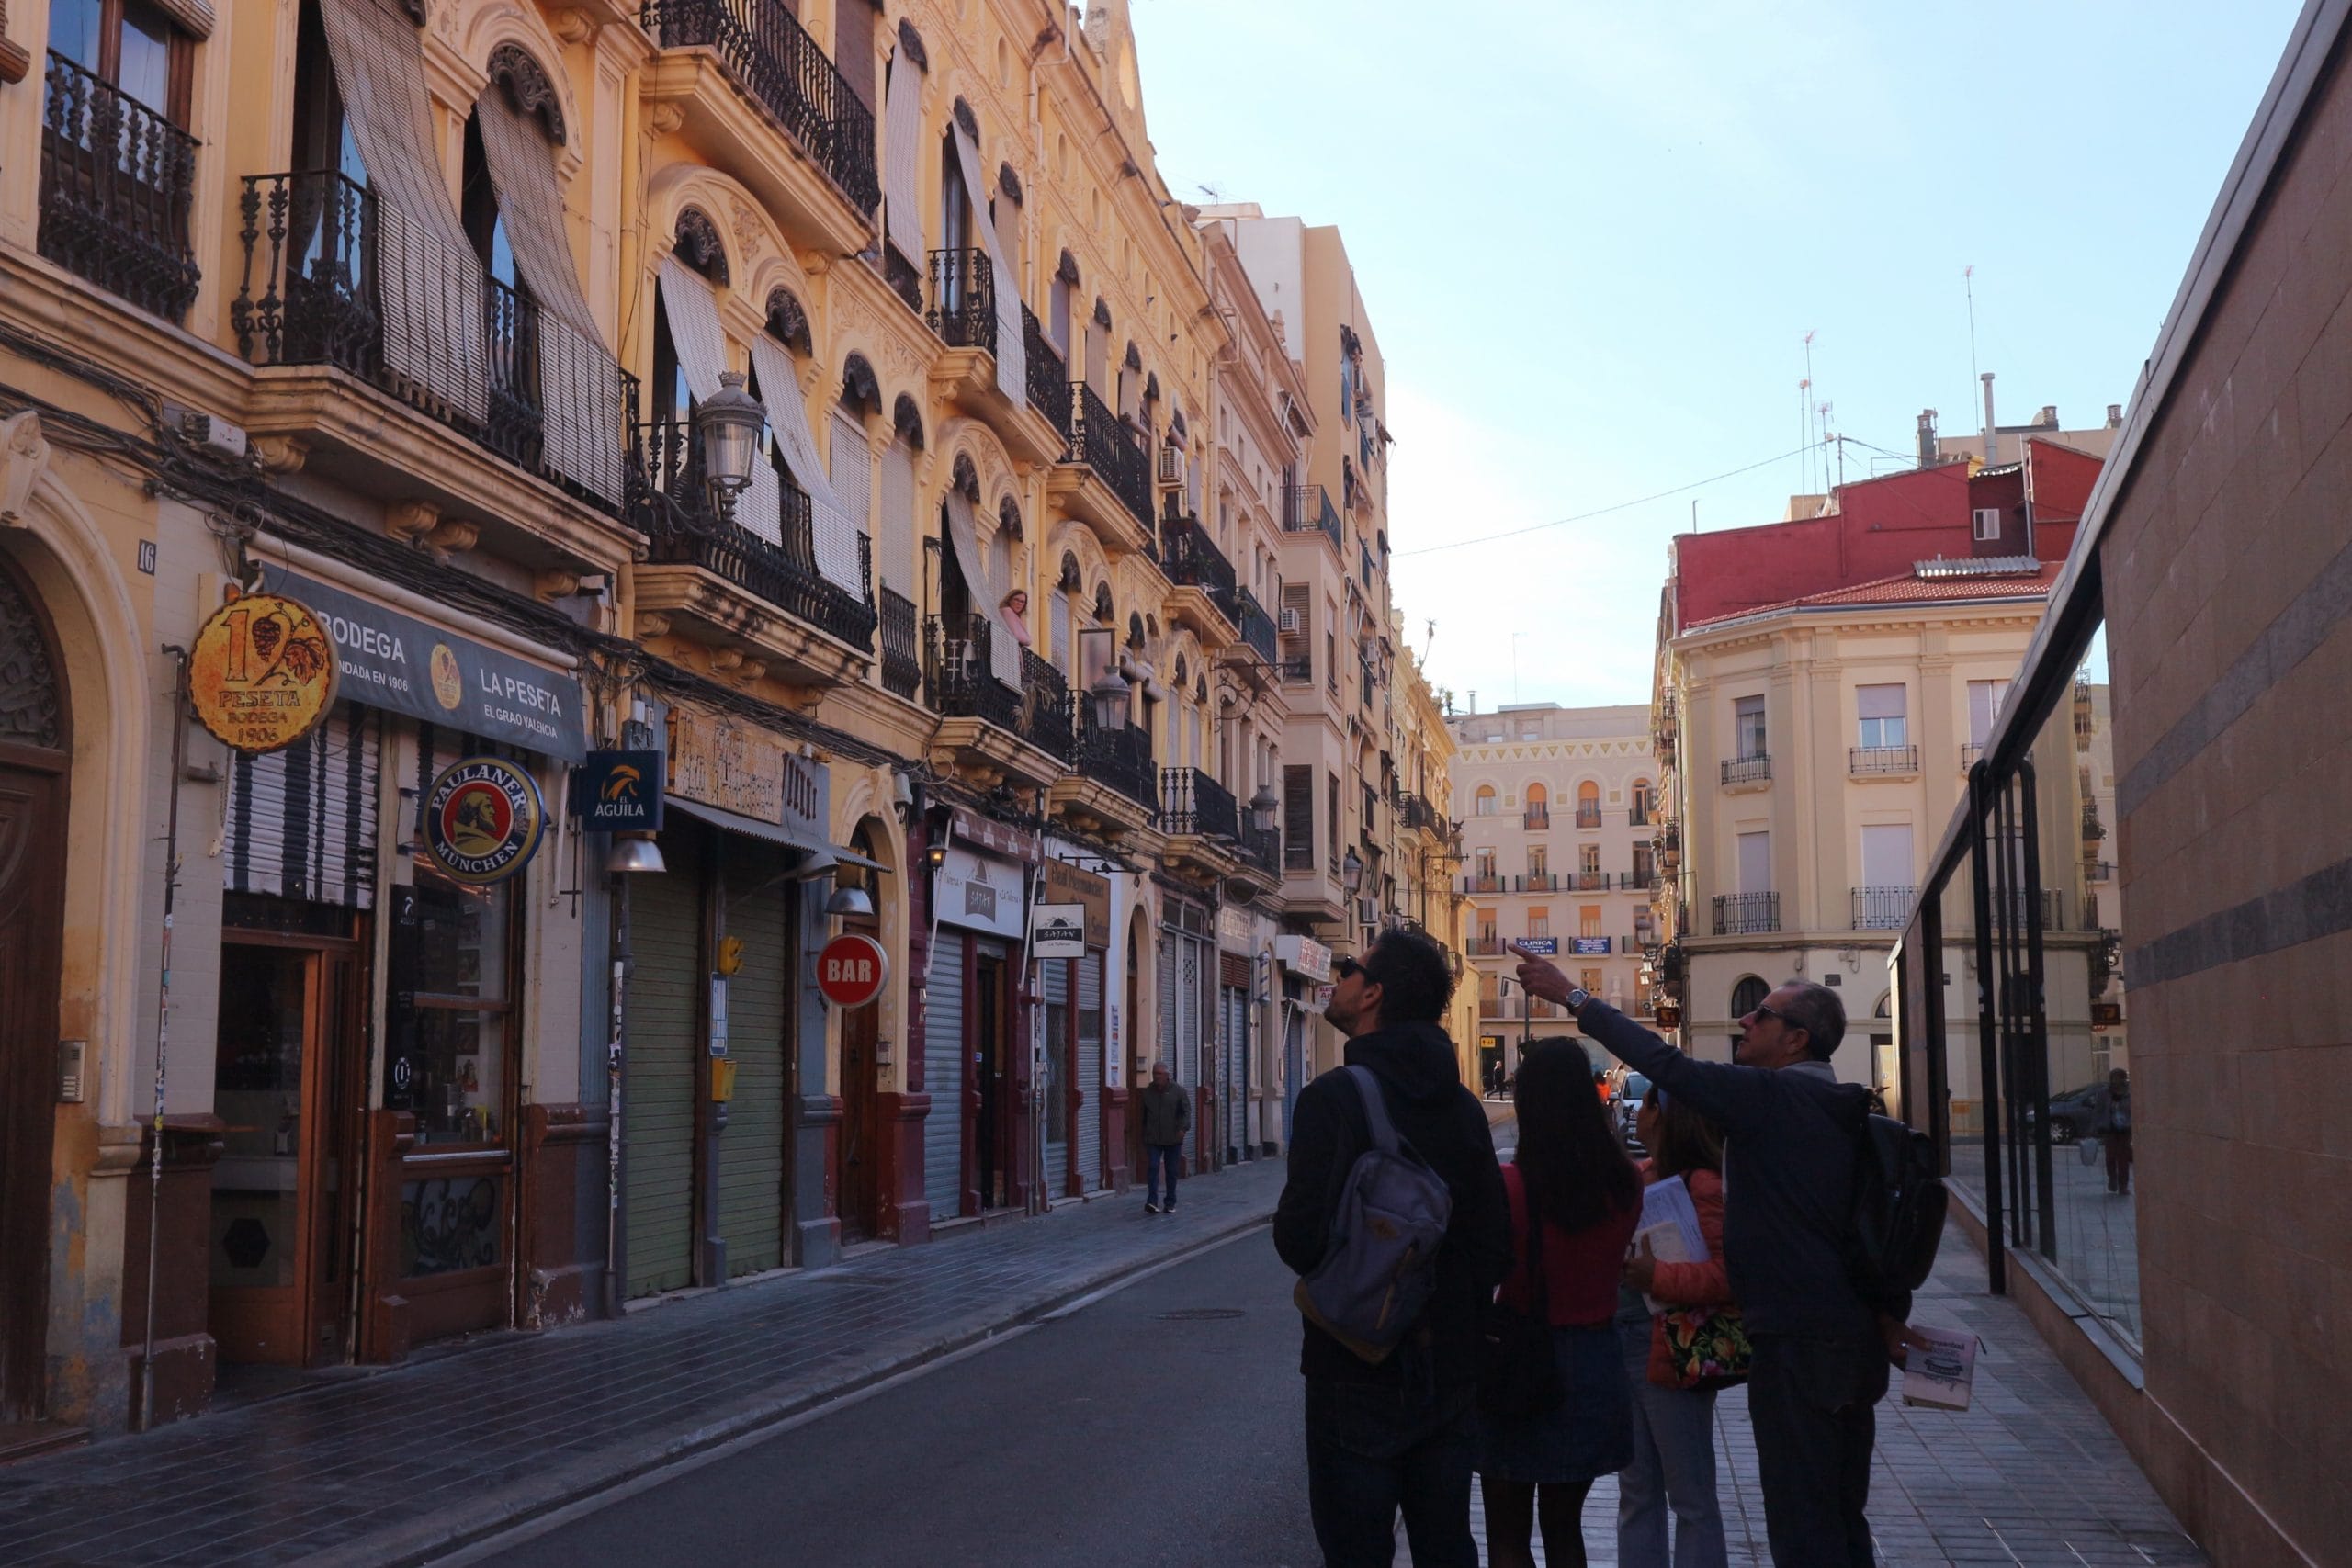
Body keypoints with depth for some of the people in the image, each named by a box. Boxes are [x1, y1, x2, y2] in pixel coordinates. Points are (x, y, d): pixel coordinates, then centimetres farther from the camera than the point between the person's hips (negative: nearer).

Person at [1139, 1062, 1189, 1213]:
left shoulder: (1177, 1092, 0)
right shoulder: (1147, 1093, 8)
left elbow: (1187, 1111, -6)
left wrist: (1184, 1128, -22)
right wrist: (1143, 1136, 15)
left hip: (1173, 1140, -1)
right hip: (1153, 1140, 1)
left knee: (1172, 1171, 5)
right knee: (1152, 1168, -13)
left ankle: (1170, 1204, 15)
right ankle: (1152, 1202, -18)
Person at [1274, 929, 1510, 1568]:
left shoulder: (1333, 1098, -16)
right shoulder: (1461, 1104, 4)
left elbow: (1301, 1240, -21)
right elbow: (1496, 1243, 5)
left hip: (1358, 1367, -6)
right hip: (1448, 1365, 6)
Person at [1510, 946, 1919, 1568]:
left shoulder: (1770, 1095, -14)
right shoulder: (1845, 1111, 13)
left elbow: (1665, 1064, -17)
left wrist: (1574, 997, -10)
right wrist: (1892, 1315, 19)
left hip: (1796, 1345, -9)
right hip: (1856, 1344, 10)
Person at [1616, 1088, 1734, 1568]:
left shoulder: (1703, 1185, -16)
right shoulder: (1638, 1177, 10)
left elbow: (1730, 1274, -24)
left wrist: (1658, 1277, -31)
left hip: (1670, 1354, -9)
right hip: (1623, 1349, 9)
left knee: (1690, 1495, 3)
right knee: (1636, 1492, 16)